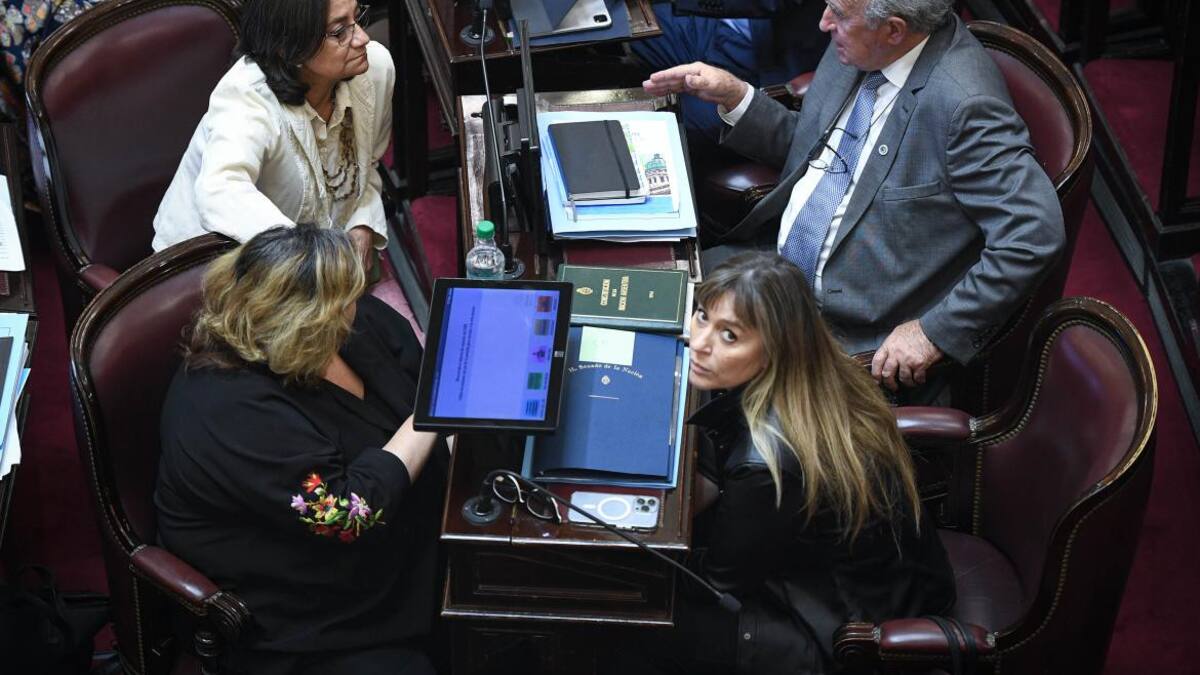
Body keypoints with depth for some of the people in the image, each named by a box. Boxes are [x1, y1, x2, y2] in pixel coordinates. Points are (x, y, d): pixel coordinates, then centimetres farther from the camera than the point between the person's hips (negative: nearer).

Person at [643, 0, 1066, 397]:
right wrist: (733, 97, 2)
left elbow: (1035, 233, -26)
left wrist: (935, 332, -24)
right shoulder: (856, 50, 1)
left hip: (851, 328, -8)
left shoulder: (963, 102, -24)